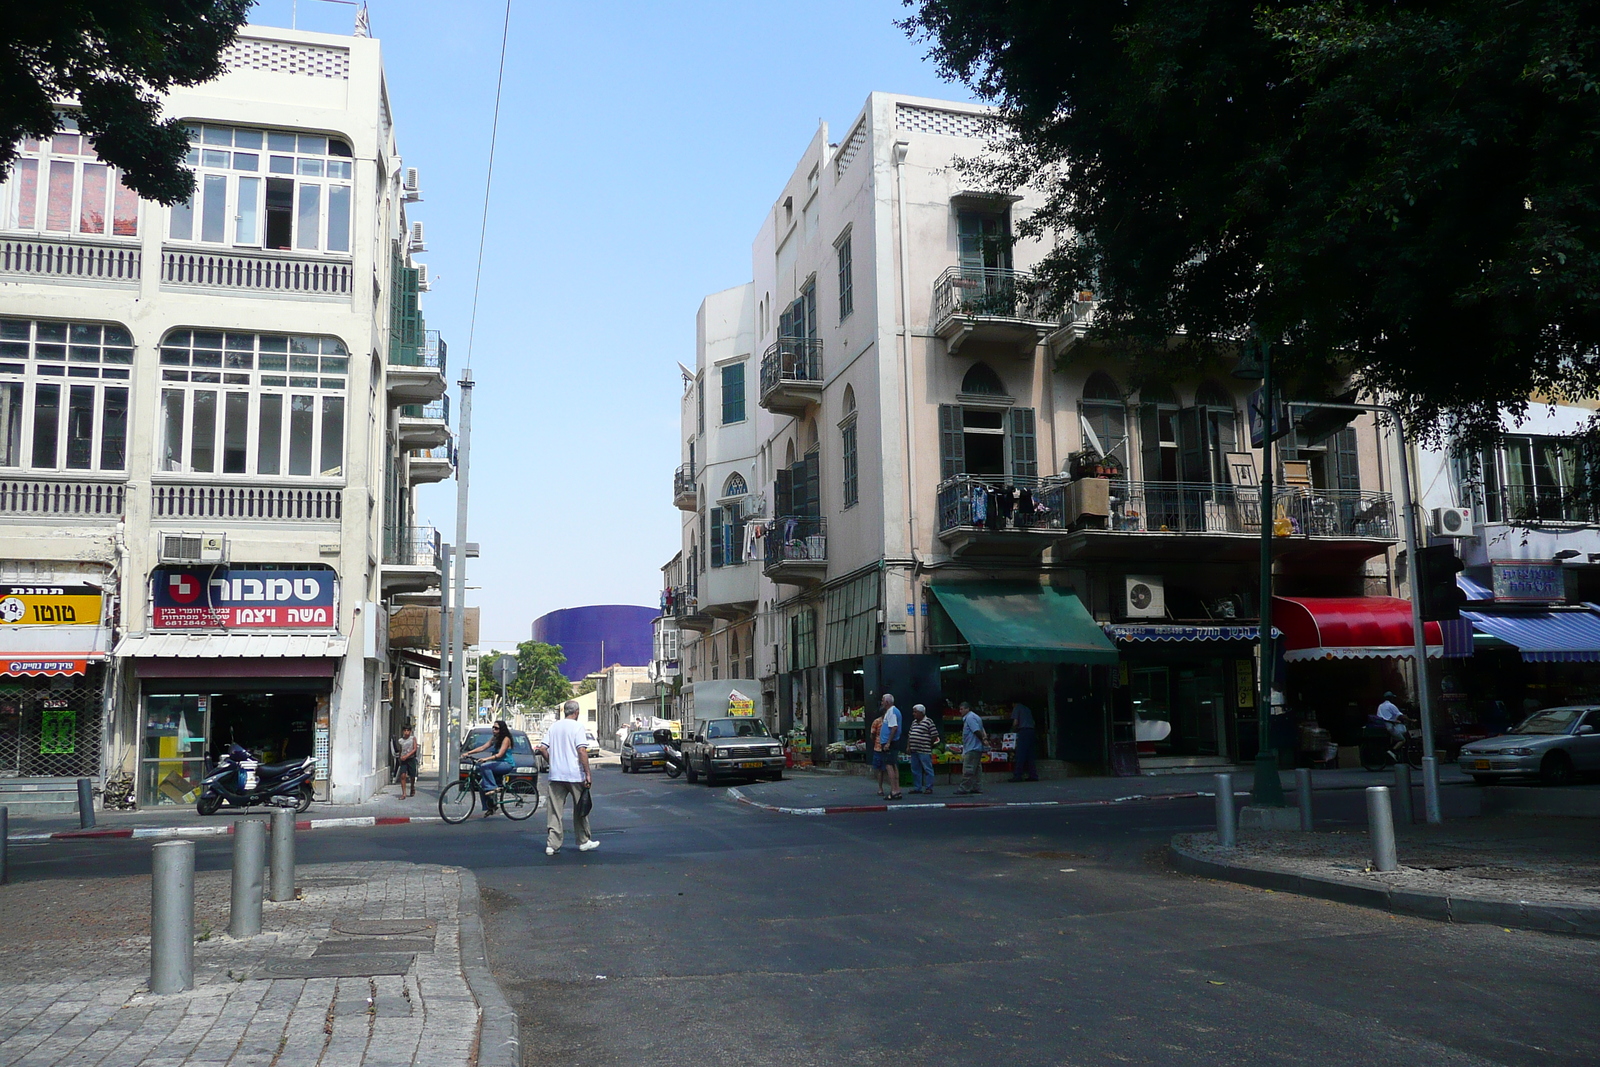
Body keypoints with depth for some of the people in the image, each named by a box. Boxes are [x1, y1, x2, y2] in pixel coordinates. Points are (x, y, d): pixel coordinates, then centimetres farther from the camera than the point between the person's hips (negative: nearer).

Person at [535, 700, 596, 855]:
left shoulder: (554, 727, 10)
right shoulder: (577, 727, -7)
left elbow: (542, 748, 8)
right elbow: (581, 751, -15)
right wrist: (588, 774, -14)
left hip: (555, 775, 4)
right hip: (575, 775, -4)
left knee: (555, 811, 4)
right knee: (580, 810, 9)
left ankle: (552, 844, -1)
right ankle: (584, 842, 18)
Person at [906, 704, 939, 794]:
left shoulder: (929, 722, -5)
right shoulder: (914, 722, 17)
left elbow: (935, 736, -7)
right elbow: (909, 735, 20)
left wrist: (927, 745, -3)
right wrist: (908, 746, 10)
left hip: (924, 752, -8)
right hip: (914, 751, 8)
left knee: (927, 770, -3)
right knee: (915, 770, 10)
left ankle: (929, 788, 2)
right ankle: (917, 787, 17)